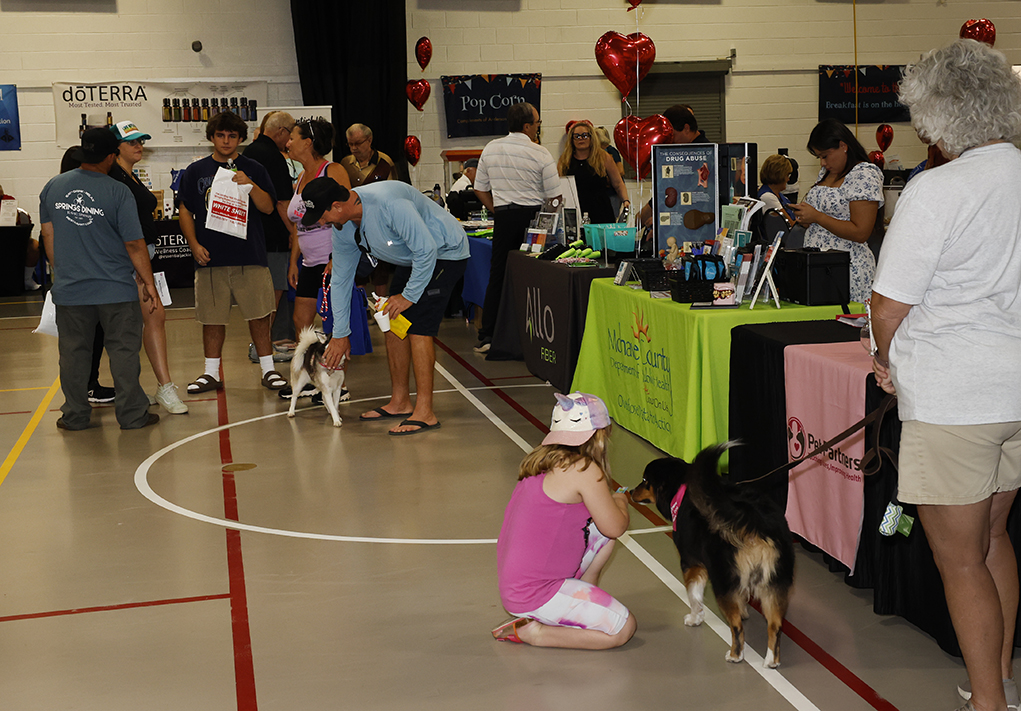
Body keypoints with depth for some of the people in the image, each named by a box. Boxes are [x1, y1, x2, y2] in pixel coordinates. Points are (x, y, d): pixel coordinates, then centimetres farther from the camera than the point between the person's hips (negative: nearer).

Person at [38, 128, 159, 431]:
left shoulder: (53, 187, 2)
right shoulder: (118, 192, -11)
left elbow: (48, 235, 11)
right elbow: (135, 244, -10)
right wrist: (148, 283, 0)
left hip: (69, 290, 4)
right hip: (116, 290, -3)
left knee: (73, 352, 12)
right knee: (124, 350, 5)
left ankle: (75, 416, 19)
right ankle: (132, 415, 9)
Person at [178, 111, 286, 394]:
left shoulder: (253, 170, 8)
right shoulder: (195, 172, 10)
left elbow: (268, 208, 1)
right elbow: (186, 212, 10)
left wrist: (250, 185, -15)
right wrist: (194, 244, -2)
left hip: (250, 255, -1)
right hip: (210, 256, 1)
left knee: (259, 315, 0)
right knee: (212, 318, 6)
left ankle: (268, 370, 11)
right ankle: (211, 373, 16)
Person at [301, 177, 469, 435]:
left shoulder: (389, 203, -34)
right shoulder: (343, 228, -5)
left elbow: (426, 249, -30)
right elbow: (341, 280, 5)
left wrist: (410, 295, -21)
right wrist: (340, 334, 7)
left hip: (445, 253, -9)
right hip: (413, 258, 9)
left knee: (419, 327, -16)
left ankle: (425, 413, -13)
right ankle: (400, 402, 18)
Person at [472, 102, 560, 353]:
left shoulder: (490, 149, 7)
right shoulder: (540, 154, -6)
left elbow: (480, 189, 14)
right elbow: (554, 195, -3)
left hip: (503, 216, 4)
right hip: (532, 214, -4)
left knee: (498, 275, 8)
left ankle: (487, 336, 7)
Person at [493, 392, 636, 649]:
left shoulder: (545, 460, 7)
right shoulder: (584, 470, -19)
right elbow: (616, 527, -10)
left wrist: (609, 502, 23)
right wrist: (619, 502, 10)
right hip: (533, 593, -9)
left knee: (601, 533, 13)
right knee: (623, 628, -4)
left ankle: (581, 603, 18)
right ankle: (531, 632, -3)